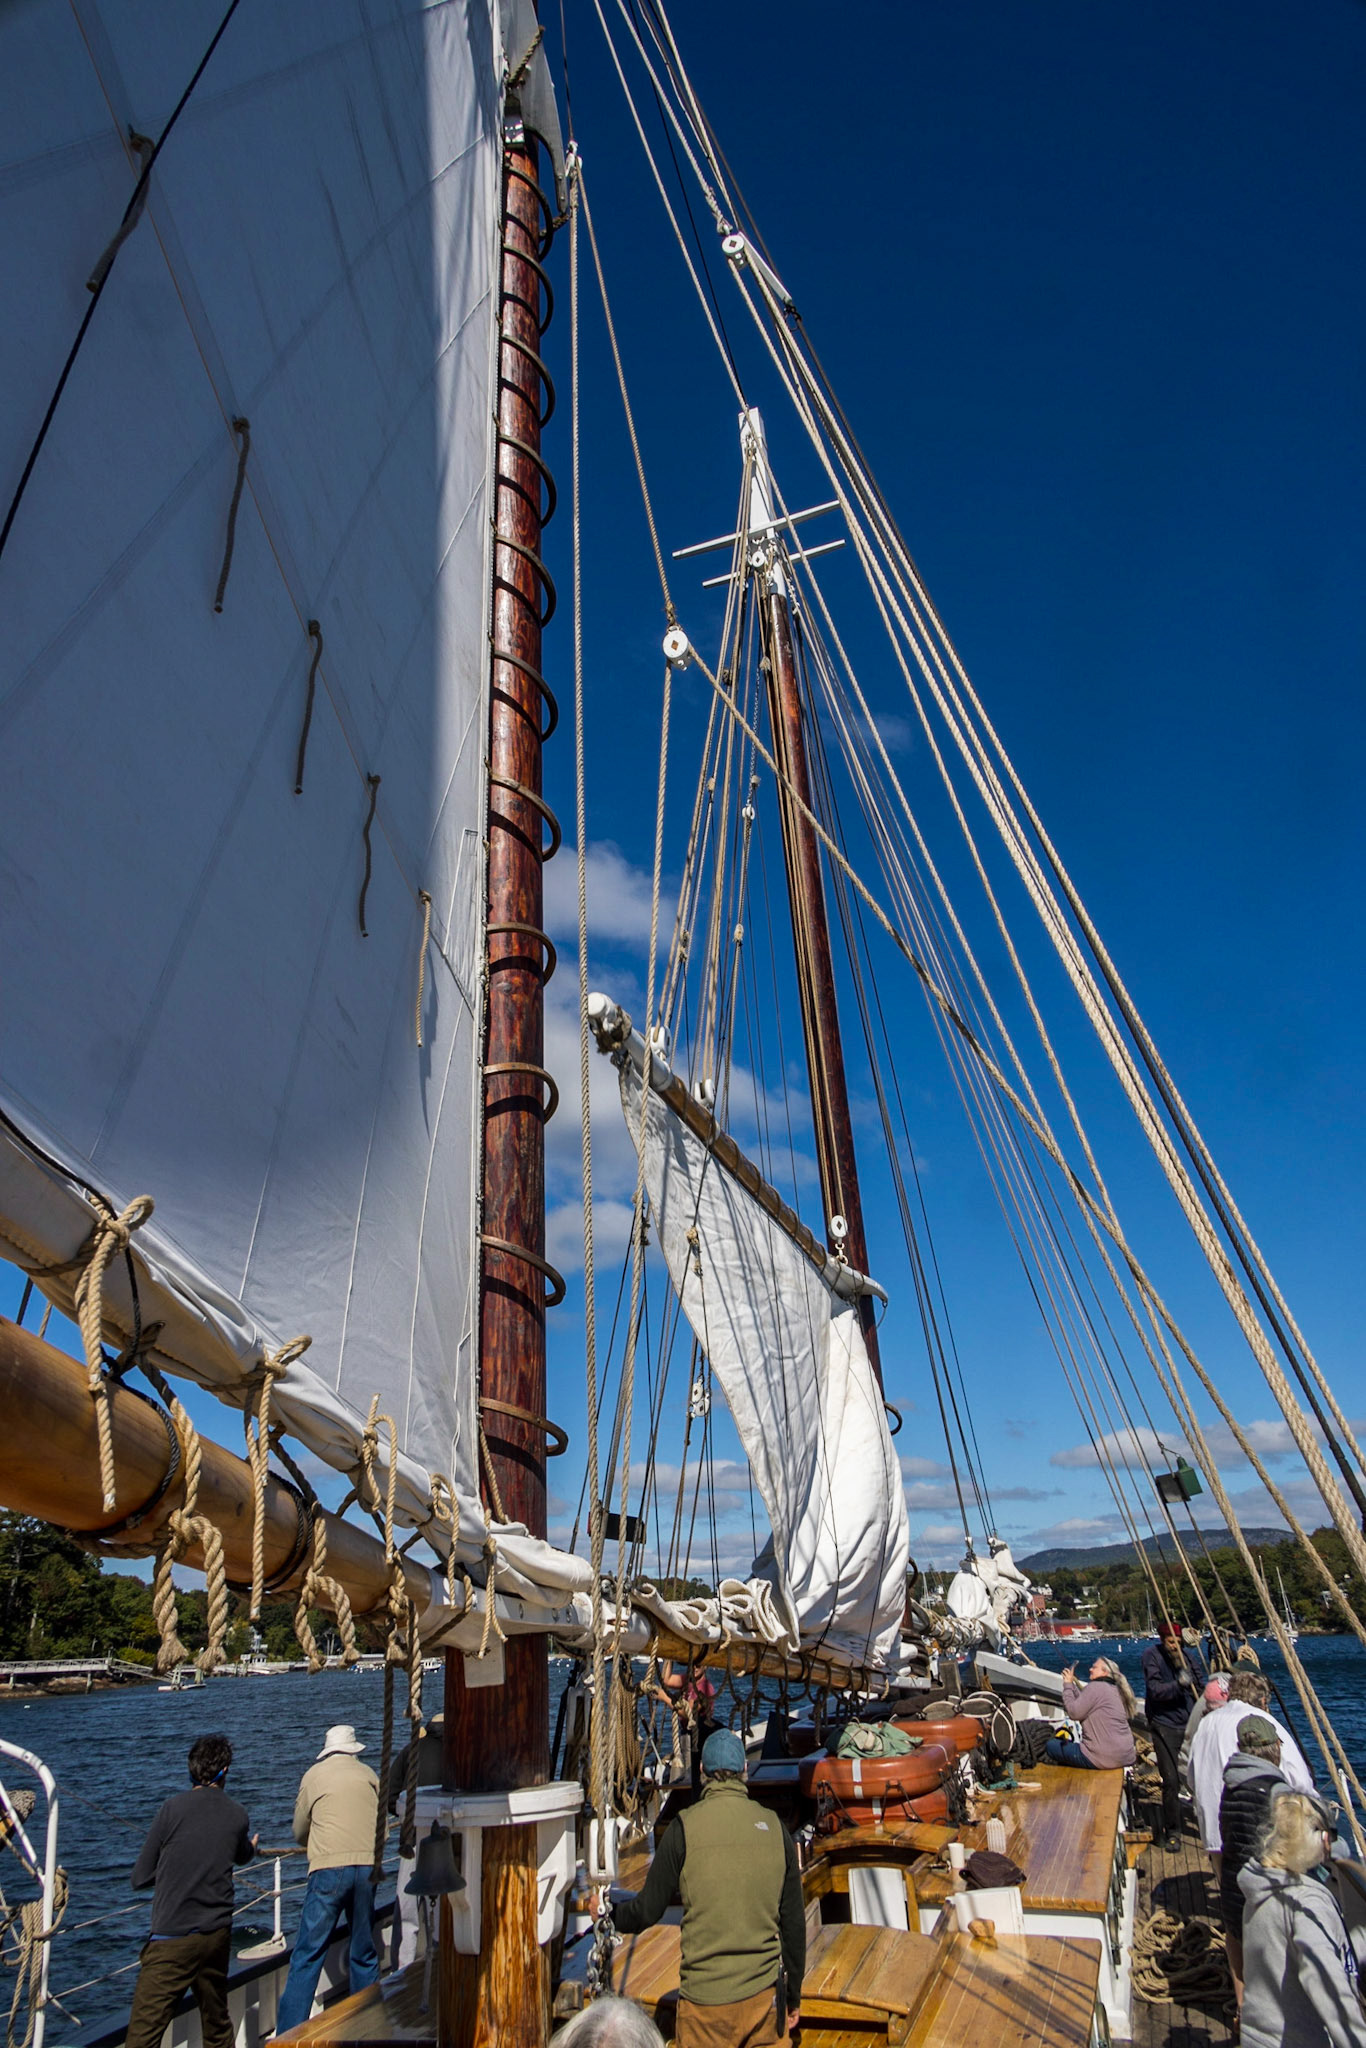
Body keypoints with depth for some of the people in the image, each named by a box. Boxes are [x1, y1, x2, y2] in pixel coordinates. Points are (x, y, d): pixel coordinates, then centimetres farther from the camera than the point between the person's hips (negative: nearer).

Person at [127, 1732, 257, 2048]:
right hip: (218, 1935, 5)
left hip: (173, 1939, -5)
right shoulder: (238, 1814, 3)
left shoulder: (175, 1807, -9)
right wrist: (252, 1845, 48)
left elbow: (140, 1878, -4)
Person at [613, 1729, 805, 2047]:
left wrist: (608, 1912, 17)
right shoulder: (774, 1827, -1)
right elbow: (794, 1921, 5)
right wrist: (793, 1995, 18)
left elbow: (648, 1911, -3)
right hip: (765, 1995, 2)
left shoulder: (685, 1827, -10)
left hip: (706, 2000, -2)